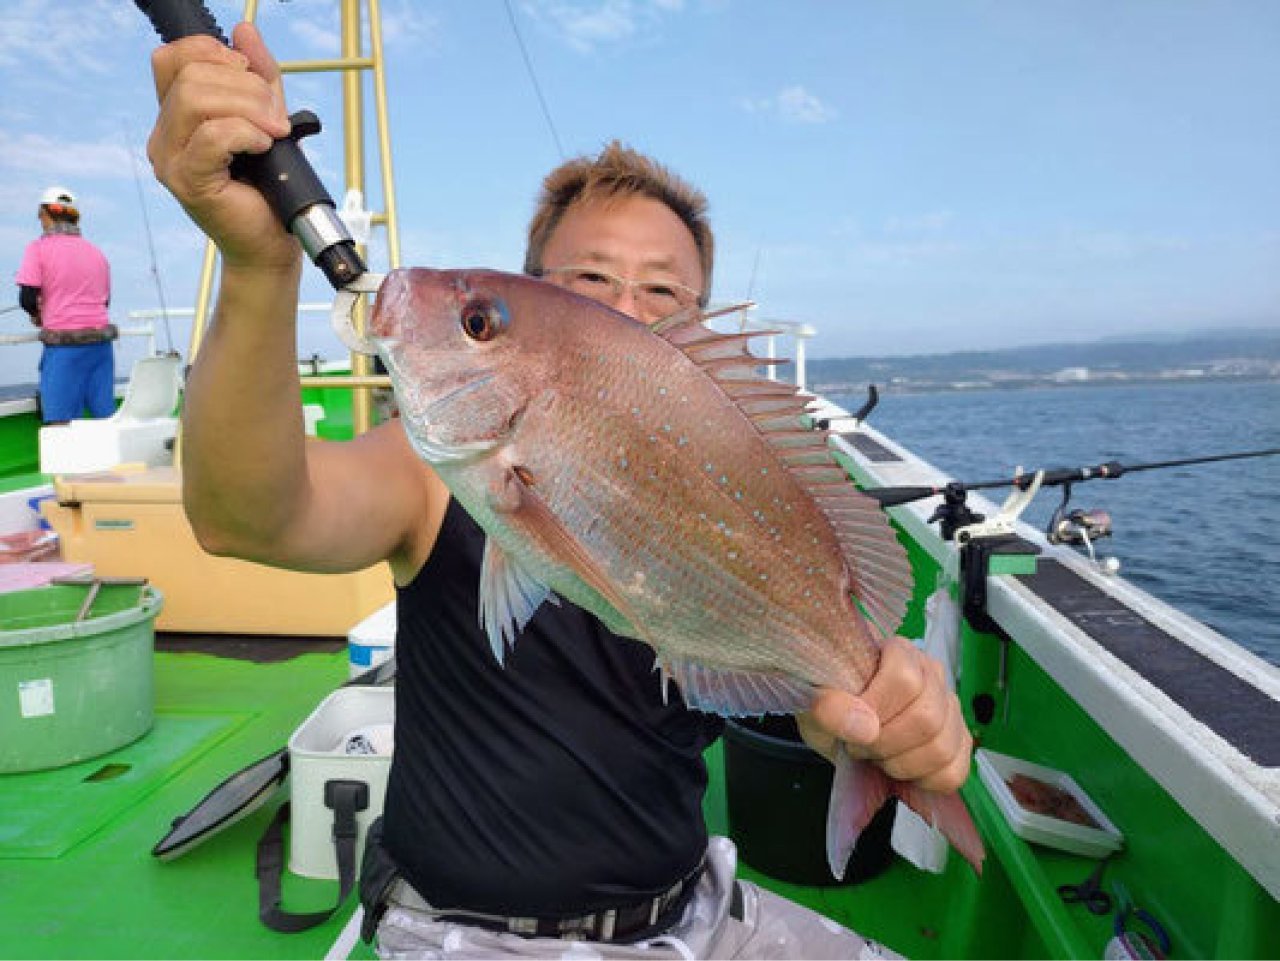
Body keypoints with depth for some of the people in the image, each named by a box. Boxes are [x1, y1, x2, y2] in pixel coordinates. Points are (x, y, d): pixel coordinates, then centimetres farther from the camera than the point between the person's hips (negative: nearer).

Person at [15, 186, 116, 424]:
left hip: (64, 344, -5)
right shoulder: (96, 252, 13)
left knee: (60, 421, -4)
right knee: (105, 416, 6)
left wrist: (38, 315, 11)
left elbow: (27, 298, -8)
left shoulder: (39, 247, -1)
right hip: (101, 340, 5)